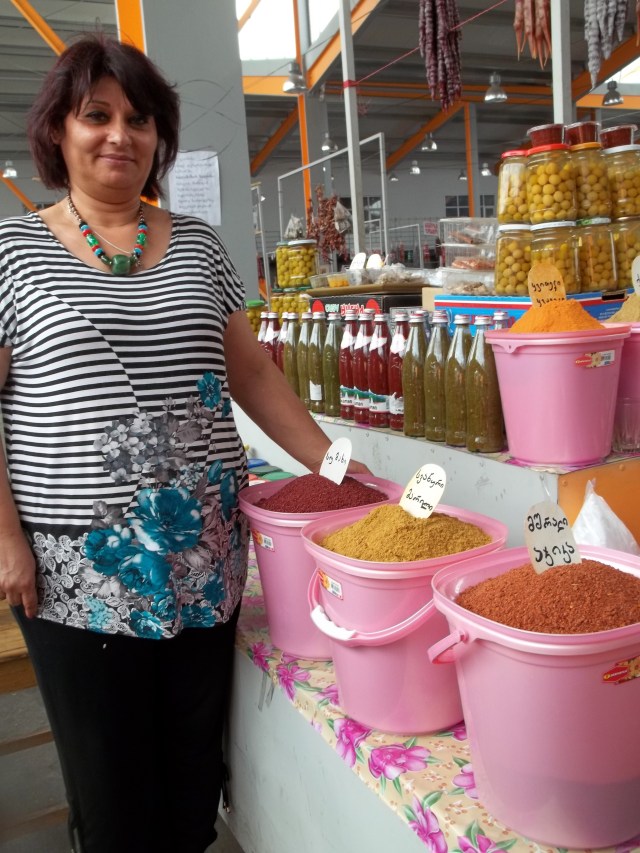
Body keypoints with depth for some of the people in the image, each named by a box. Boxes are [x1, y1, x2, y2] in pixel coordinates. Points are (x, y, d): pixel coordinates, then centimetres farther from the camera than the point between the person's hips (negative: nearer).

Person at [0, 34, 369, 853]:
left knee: (196, 751, 14)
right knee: (106, 766, 10)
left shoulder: (197, 243, 9)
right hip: (79, 561, -2)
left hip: (204, 548, 3)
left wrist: (333, 464, 5)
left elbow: (251, 371, 11)